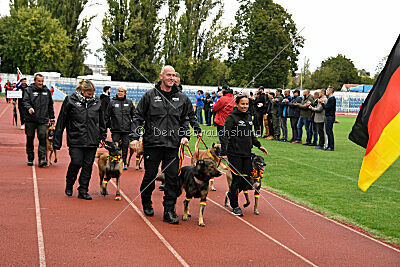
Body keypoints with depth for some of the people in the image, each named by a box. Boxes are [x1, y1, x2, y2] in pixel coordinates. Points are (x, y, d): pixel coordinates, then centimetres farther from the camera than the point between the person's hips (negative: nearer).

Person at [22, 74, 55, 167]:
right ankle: (30, 159, 20)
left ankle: (42, 159, -12)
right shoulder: (29, 90, 2)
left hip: (43, 120, 1)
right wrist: (29, 107, -32)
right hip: (30, 120, -1)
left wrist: (52, 117, 18)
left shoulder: (47, 91, 13)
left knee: (43, 138, -10)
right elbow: (25, 101, -11)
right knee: (30, 139, 7)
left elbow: (50, 105, 20)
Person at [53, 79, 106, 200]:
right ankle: (69, 184, 21)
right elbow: (61, 121, 0)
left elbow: (101, 122, 18)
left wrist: (103, 137, 16)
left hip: (92, 140, 3)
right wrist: (57, 141, -1)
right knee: (76, 163, -8)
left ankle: (83, 191, 13)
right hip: (75, 139, -3)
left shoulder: (96, 101, 7)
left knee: (88, 165, 3)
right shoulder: (70, 100, -3)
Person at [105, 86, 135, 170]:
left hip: (126, 129, 1)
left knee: (125, 146, 4)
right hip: (115, 129, -1)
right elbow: (107, 116, 8)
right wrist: (109, 125, 5)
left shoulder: (129, 102, 7)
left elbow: (134, 115, 13)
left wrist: (133, 124, 9)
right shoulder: (112, 102, 4)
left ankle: (124, 163, 13)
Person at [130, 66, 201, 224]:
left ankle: (169, 210, 5)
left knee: (173, 177, -2)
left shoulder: (181, 98, 10)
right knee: (150, 175, 7)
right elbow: (138, 117, 3)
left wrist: (185, 135, 4)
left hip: (173, 145, 2)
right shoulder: (150, 95, 2)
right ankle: (146, 204, 30)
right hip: (152, 143, -2)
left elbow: (186, 118, 19)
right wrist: (135, 137, -6)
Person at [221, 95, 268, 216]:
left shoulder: (248, 117, 13)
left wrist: (259, 145, 21)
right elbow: (225, 136, -12)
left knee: (247, 177, 4)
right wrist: (223, 153, -19)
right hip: (234, 154, -7)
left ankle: (231, 194, 31)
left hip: (247, 153, 7)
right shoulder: (232, 118, -8)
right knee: (237, 179, -4)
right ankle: (235, 206, 12)